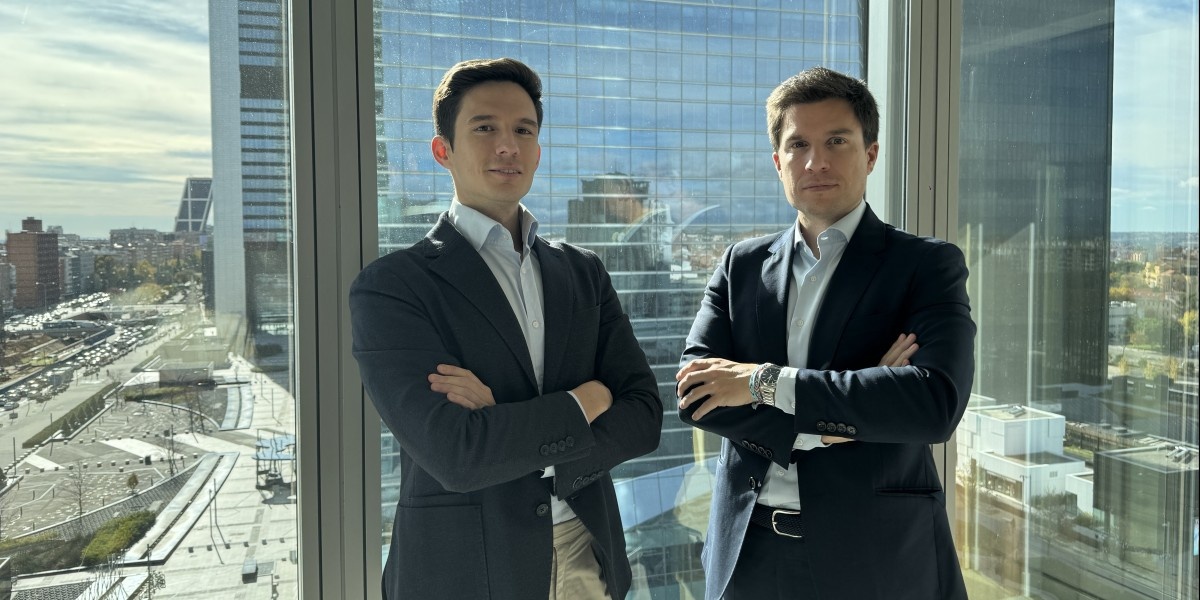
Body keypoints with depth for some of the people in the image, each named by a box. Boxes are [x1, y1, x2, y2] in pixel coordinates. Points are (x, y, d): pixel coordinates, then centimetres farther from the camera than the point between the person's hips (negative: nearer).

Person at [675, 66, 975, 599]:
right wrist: (823, 426, -18)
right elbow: (694, 393, -6)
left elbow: (937, 402, -20)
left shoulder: (928, 265, -5)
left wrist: (765, 381, -19)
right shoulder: (741, 266, 4)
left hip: (876, 556, -2)